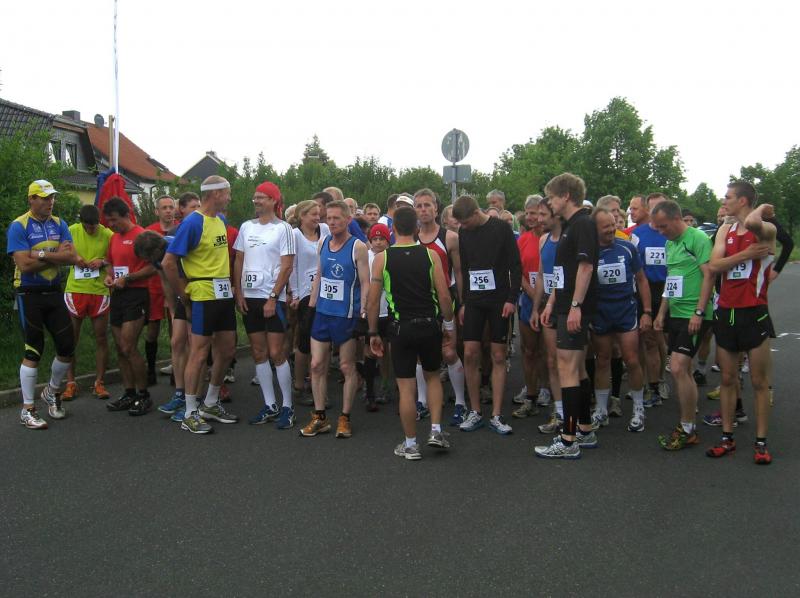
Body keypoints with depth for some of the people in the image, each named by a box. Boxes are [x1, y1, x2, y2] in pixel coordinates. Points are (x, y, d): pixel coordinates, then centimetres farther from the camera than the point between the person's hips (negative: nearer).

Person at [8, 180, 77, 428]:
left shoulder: (59, 224, 6)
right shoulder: (19, 226, -9)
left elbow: (72, 257, -6)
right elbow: (24, 264, -19)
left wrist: (42, 255, -18)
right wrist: (57, 256, -11)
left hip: (54, 293, 5)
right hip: (29, 295, -5)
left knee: (67, 347, 6)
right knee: (33, 352, -2)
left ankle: (52, 391, 32)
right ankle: (27, 410, 10)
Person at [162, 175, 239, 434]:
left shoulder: (221, 220, 11)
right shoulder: (192, 222, -14)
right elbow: (168, 262, -15)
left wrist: (230, 284, 12)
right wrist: (184, 296, -9)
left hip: (225, 295, 8)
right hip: (203, 296, -8)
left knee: (226, 351, 13)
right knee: (199, 353, -2)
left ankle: (210, 404, 28)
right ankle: (190, 414, 9)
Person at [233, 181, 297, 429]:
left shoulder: (283, 228, -4)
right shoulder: (246, 227, 11)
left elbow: (286, 267, -8)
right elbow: (239, 262, 13)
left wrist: (272, 298, -13)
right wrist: (239, 293, 3)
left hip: (273, 298, -5)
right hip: (249, 297, 5)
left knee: (276, 353, -5)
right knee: (259, 353, 8)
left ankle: (287, 407, 6)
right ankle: (270, 405, 17)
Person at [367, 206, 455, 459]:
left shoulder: (381, 258, -4)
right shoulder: (430, 254, -3)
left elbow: (373, 301, -3)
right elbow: (444, 295, -4)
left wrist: (373, 333, 8)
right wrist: (449, 324, 10)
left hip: (401, 327, -1)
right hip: (429, 324, 1)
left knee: (405, 386, 6)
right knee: (433, 376, 23)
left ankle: (410, 445, 15)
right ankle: (435, 431, 15)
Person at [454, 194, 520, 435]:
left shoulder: (501, 228, -5)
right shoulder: (463, 233, 7)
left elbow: (515, 266, -4)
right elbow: (463, 270, 12)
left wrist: (512, 299, -11)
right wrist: (463, 303, 8)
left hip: (498, 301, -3)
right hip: (473, 301, 3)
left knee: (498, 357, 0)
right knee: (470, 354, -3)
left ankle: (496, 416, 6)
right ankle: (475, 412, 9)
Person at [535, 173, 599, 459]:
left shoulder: (583, 224, -11)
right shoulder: (568, 226, 19)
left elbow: (586, 266, -20)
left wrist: (576, 305, -23)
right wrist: (551, 302, 20)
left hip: (576, 308, -10)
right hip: (566, 307, 10)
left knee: (567, 368, -10)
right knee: (578, 368, 14)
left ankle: (568, 441, -6)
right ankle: (585, 431, 23)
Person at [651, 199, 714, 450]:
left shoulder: (698, 238, -10)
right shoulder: (669, 243, 16)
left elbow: (709, 276, -15)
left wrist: (699, 312, -20)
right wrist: (662, 312, 17)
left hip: (693, 316, -9)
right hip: (675, 314, 9)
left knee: (678, 368, -13)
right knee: (683, 371, 11)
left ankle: (687, 430, -2)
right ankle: (690, 421, 21)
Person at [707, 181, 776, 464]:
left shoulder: (766, 229, -7)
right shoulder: (725, 230, 10)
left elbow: (751, 223, -34)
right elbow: (714, 265, -5)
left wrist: (763, 209, -12)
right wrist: (747, 254, -14)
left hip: (754, 313, -5)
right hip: (726, 312, 5)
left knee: (759, 381, 3)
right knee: (727, 379, 10)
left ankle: (761, 442, 11)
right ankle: (727, 437, 18)